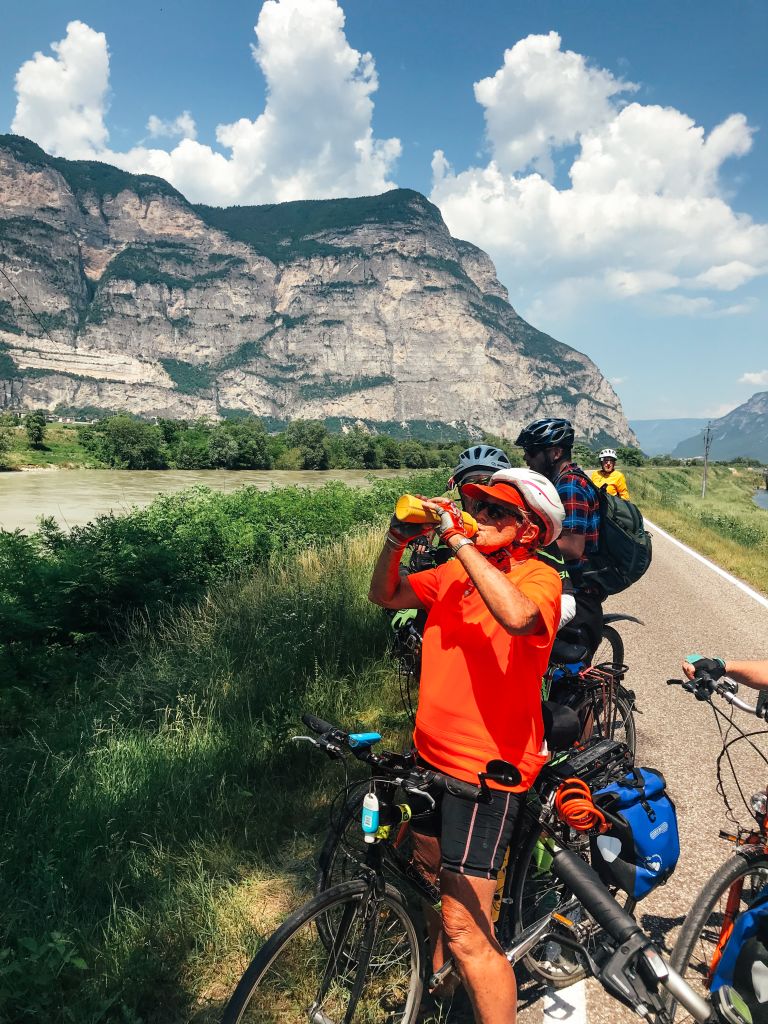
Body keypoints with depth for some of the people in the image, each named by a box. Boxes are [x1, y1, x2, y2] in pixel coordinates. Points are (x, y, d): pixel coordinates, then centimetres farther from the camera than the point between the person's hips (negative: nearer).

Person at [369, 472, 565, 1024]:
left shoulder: (539, 576, -16)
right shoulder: (457, 571, 2)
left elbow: (517, 616, -39)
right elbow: (386, 595, 9)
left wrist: (459, 539, -32)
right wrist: (398, 539, -9)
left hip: (487, 768, -8)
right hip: (433, 753, 8)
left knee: (466, 929, -3)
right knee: (433, 875, 28)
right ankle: (434, 980, 53)